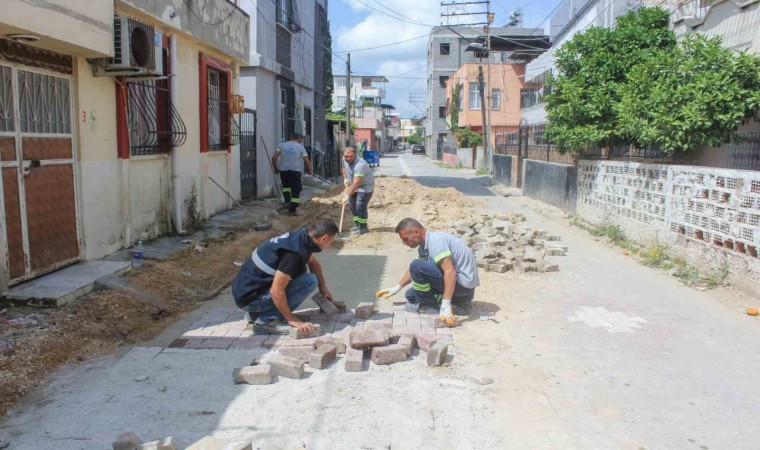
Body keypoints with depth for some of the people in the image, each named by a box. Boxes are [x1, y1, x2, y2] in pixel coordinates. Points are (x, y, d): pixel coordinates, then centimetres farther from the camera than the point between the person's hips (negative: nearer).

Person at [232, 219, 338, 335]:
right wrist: (291, 320, -17)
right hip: (249, 298, -9)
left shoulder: (301, 236, 2)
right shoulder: (295, 252, -26)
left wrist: (323, 289, 18)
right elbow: (276, 291, -27)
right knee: (310, 281, -15)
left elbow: (313, 263, 22)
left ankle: (257, 311, 16)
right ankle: (266, 321, -9)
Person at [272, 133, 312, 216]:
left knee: (286, 185, 29)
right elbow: (307, 162, -4)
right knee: (296, 190, 5)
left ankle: (287, 201, 14)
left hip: (283, 170, 3)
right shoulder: (300, 147, -1)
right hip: (295, 171, -3)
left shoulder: (282, 145, 3)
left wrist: (275, 168, 14)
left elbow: (273, 158, -1)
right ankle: (292, 210, 1)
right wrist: (309, 170, 15)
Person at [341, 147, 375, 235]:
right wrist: (345, 178, 1)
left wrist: (347, 195, -42)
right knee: (352, 205, 12)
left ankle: (363, 227, 0)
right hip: (354, 186, 9)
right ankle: (357, 224, 27)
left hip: (365, 186, -8)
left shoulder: (360, 165, -35)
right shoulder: (344, 159, -9)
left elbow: (356, 183, -40)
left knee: (360, 207, -13)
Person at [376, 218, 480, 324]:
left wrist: (446, 306, -32)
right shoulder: (424, 245, 8)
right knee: (412, 294, 15)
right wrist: (397, 288, 18)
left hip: (463, 282, -10)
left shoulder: (436, 241, -21)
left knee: (417, 265, -21)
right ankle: (460, 301, 10)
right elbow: (414, 271, 23)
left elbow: (450, 272, -30)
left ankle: (429, 305, -2)